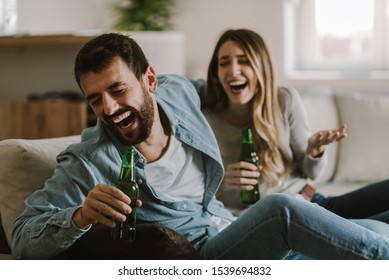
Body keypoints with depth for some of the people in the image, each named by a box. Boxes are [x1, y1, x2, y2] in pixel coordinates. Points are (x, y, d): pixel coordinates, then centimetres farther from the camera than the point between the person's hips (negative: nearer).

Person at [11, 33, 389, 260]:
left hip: (228, 227, 7)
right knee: (283, 211, -30)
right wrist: (80, 216, -38)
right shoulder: (89, 165, -19)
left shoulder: (179, 92, -4)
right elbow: (24, 238, -18)